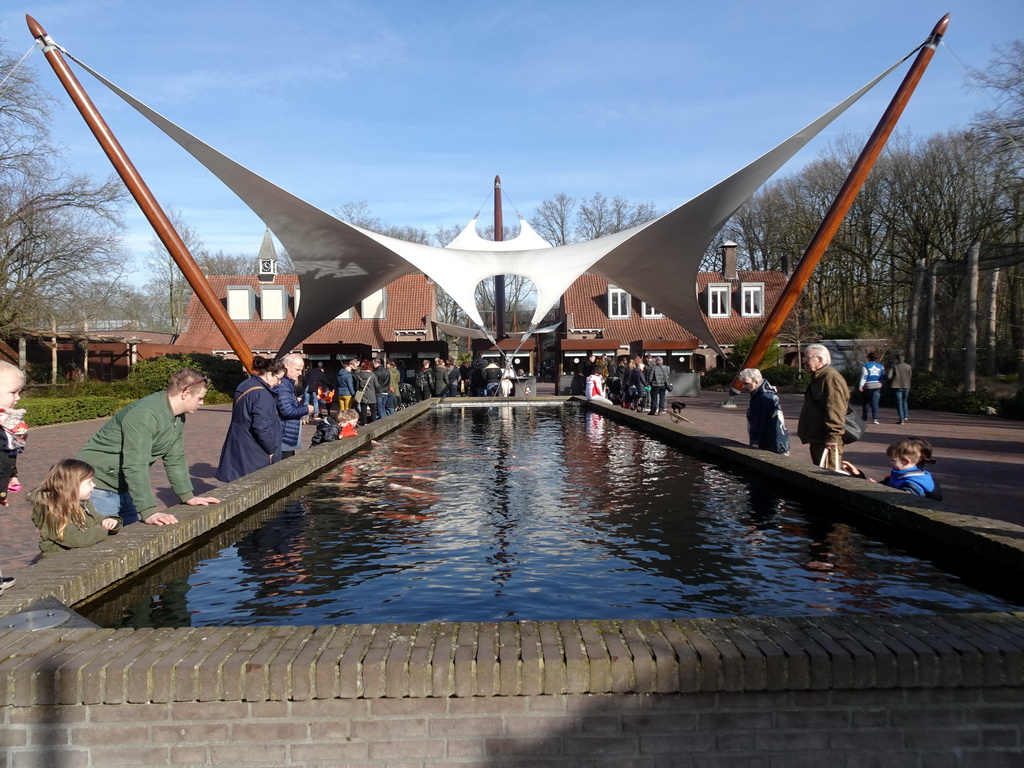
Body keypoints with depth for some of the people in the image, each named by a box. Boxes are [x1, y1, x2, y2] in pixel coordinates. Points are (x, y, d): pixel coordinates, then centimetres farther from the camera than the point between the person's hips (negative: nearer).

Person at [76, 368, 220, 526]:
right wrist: (149, 513, -36)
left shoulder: (178, 418, 1)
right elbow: (135, 466, -33)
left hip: (124, 487, 9)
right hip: (98, 486, -9)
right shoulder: (145, 414, -28)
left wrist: (188, 497, 11)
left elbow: (175, 459, 12)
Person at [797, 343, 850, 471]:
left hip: (827, 441, -11)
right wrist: (803, 430, 25)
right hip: (816, 438, 11)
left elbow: (835, 410, -24)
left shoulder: (831, 377, -16)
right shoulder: (818, 377, 18)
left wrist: (832, 436, -26)